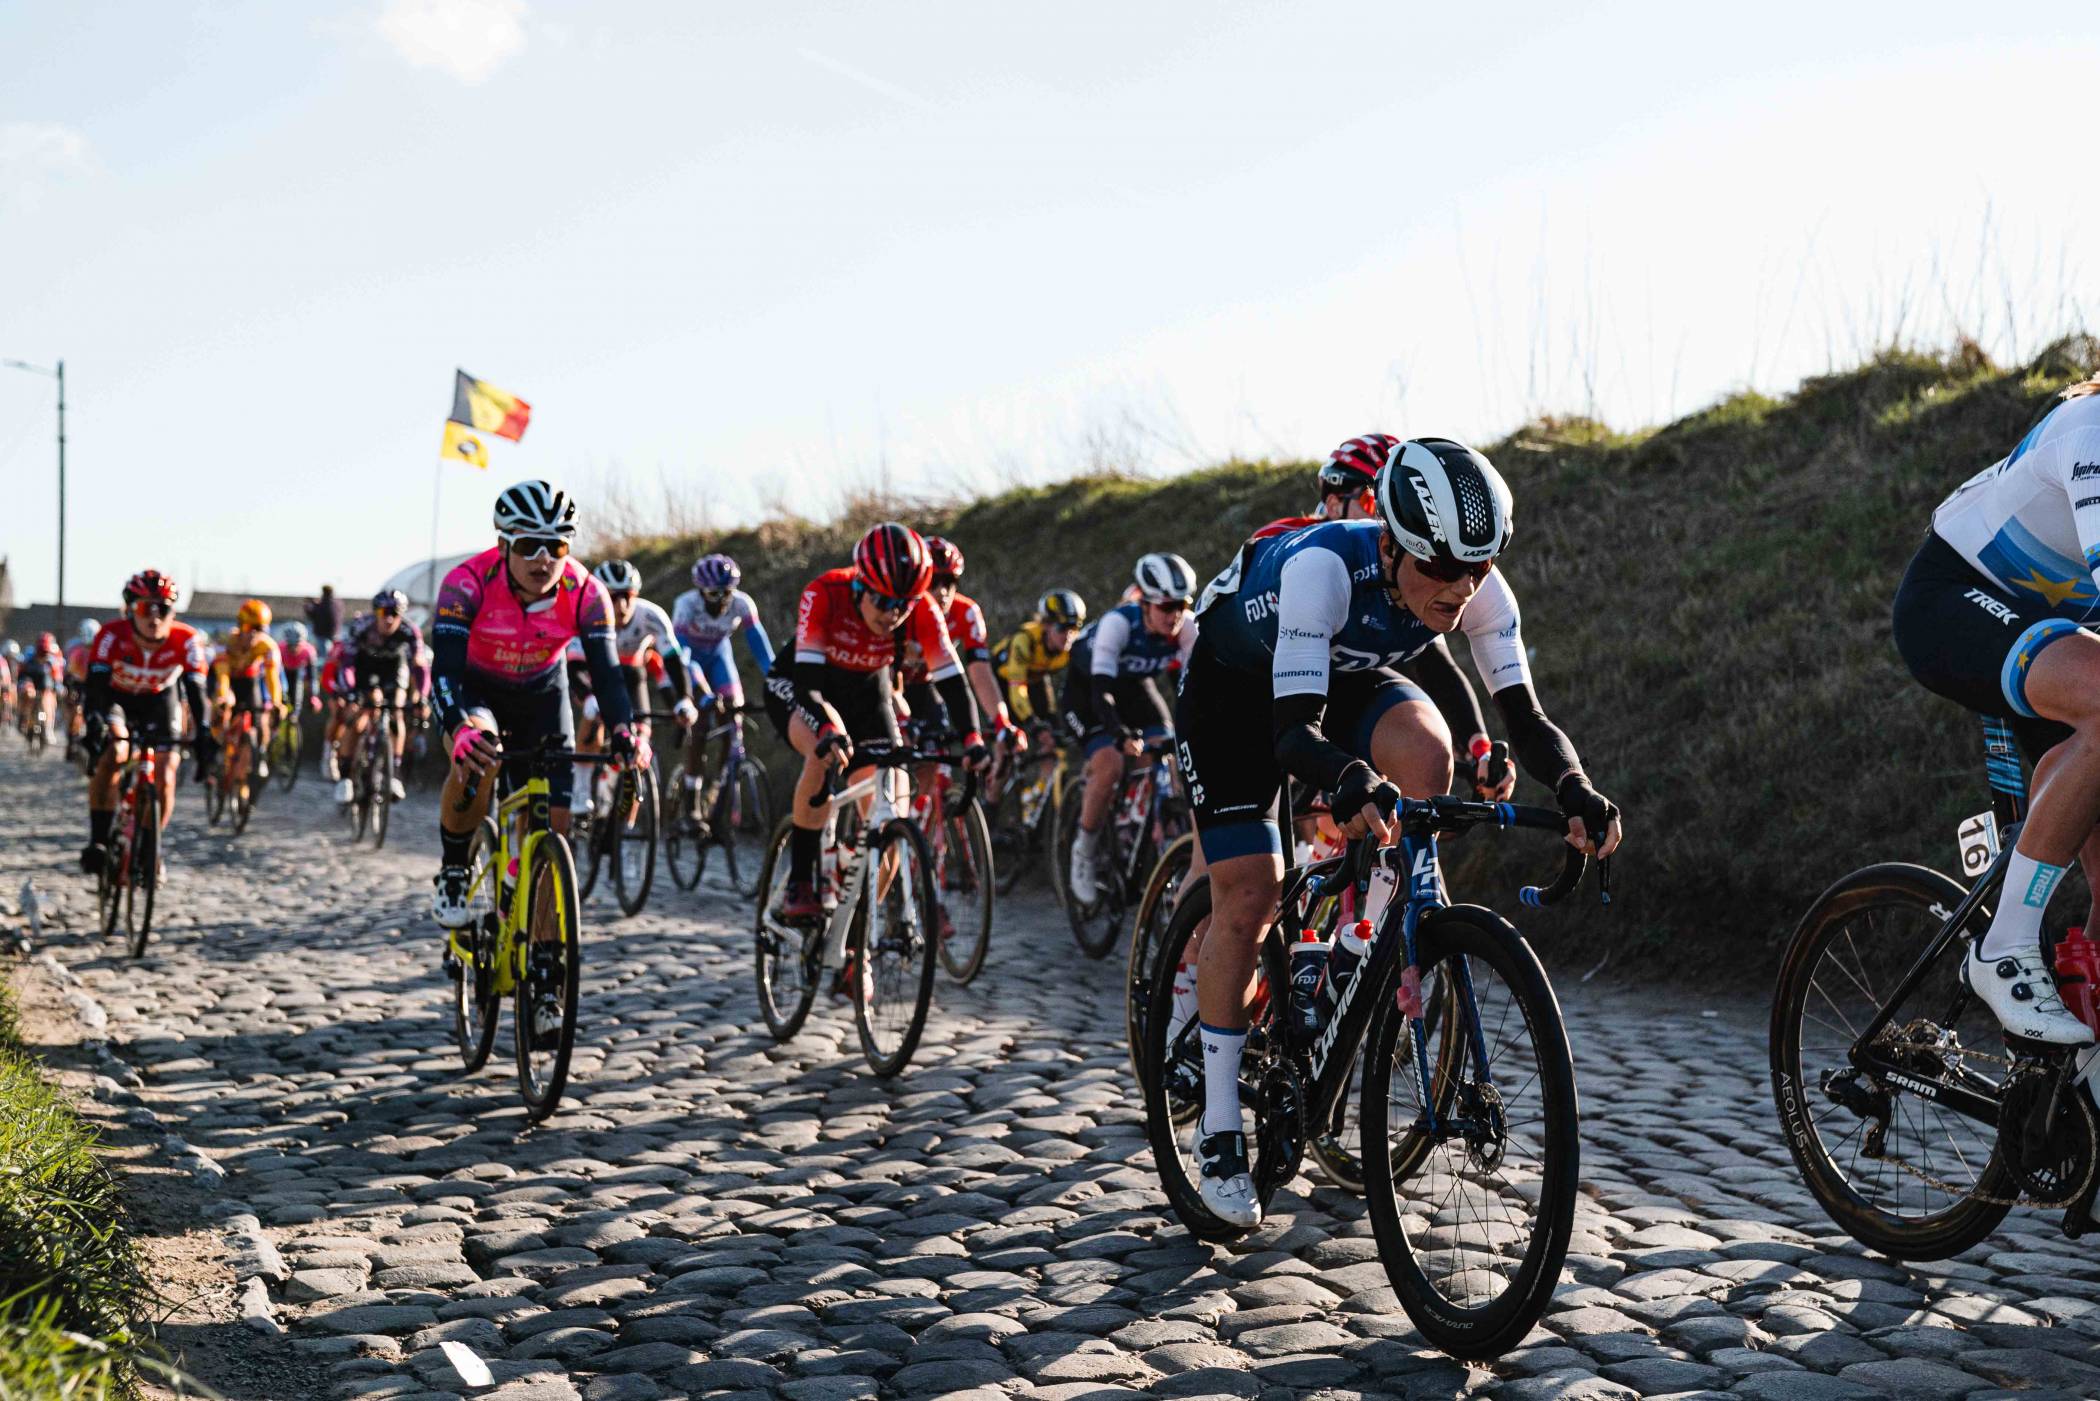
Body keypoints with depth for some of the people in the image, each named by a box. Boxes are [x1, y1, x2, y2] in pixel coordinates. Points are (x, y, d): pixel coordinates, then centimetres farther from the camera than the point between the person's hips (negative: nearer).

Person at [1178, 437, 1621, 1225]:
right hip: (1238, 684, -4)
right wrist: (1350, 779, -67)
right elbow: (1294, 730, -46)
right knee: (1248, 899, -12)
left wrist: (1574, 788, -47)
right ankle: (1218, 1132, 2)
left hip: (1346, 677, 4)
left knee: (1426, 753, -29)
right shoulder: (1323, 567, -41)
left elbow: (1523, 714, -27)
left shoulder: (1480, 591, -26)